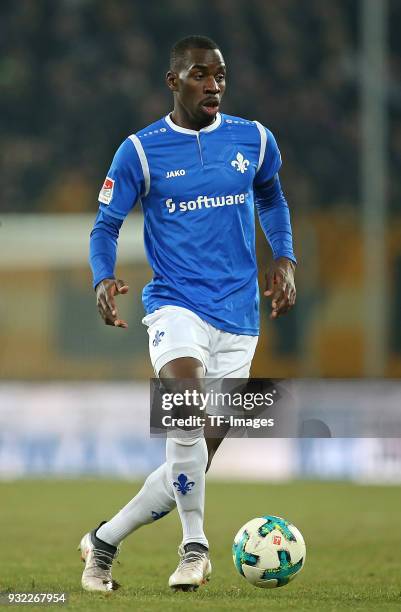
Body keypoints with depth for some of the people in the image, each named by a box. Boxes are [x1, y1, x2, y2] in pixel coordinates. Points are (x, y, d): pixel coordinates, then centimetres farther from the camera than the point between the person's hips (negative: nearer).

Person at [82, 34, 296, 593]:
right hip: (176, 304, -3)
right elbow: (106, 225, 5)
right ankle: (194, 546, -25)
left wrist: (284, 259, 11)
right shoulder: (140, 150, -2)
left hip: (238, 316, 4)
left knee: (195, 462, 4)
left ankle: (103, 542, 22)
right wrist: (103, 279, -15)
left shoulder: (254, 140, 6)